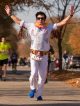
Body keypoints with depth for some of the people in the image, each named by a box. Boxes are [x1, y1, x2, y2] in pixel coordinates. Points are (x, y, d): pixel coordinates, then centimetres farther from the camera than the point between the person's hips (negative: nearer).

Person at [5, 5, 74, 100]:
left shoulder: (49, 27, 4)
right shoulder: (31, 26, 3)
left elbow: (62, 23, 3)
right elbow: (18, 21, 13)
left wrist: (70, 15, -5)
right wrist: (10, 14, 14)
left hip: (44, 56, 1)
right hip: (34, 55, -1)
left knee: (42, 76, 2)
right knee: (34, 73, -16)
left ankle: (39, 94, 17)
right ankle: (33, 88, 13)